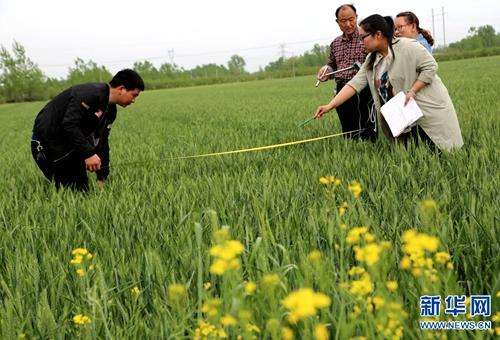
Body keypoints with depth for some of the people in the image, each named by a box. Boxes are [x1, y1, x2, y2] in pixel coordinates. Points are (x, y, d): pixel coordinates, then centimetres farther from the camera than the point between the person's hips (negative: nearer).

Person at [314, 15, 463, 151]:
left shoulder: (407, 46, -14)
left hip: (429, 108, -6)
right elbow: (355, 84, 2)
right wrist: (330, 105, -7)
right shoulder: (371, 60, 6)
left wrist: (412, 91, -20)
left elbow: (430, 67, -14)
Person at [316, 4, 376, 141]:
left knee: (365, 134, -10)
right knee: (347, 131, 11)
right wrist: (326, 69, 8)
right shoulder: (335, 43, 17)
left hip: (363, 92, -6)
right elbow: (331, 64, 30)